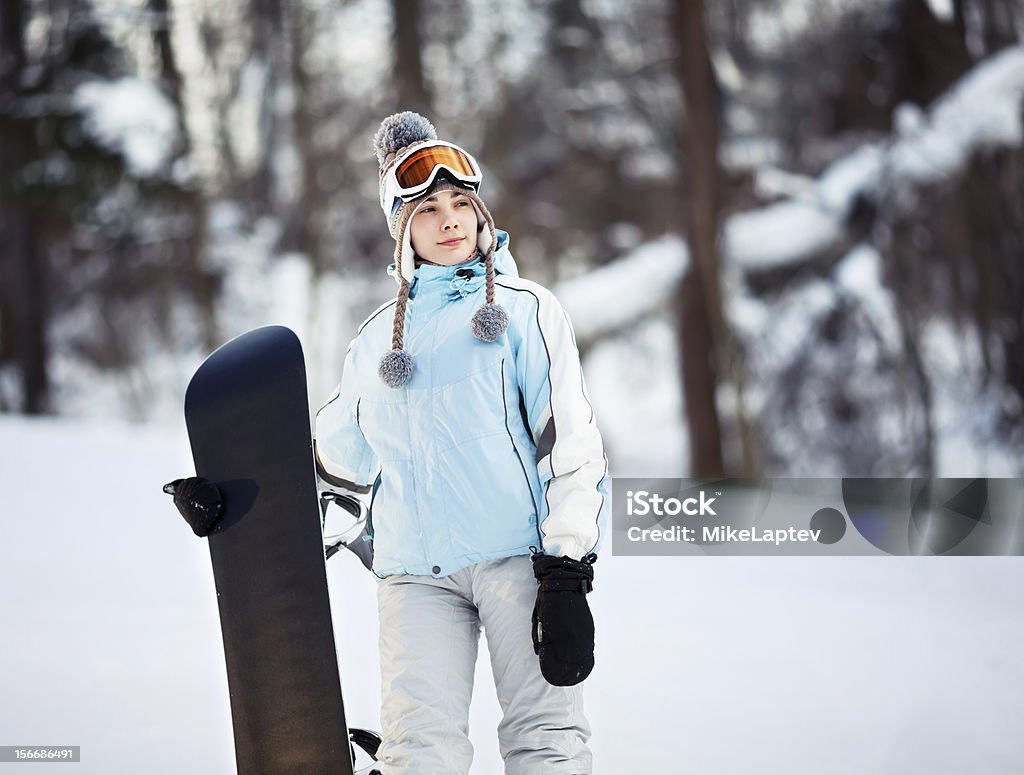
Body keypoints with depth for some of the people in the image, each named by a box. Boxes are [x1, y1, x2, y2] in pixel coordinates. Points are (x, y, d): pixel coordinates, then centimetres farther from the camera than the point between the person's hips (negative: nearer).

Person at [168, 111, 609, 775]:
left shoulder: (524, 308, 10)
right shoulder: (378, 339, 22)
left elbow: (570, 438, 2)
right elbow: (340, 459, 30)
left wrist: (567, 573, -8)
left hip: (520, 552, -3)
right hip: (417, 569, 3)